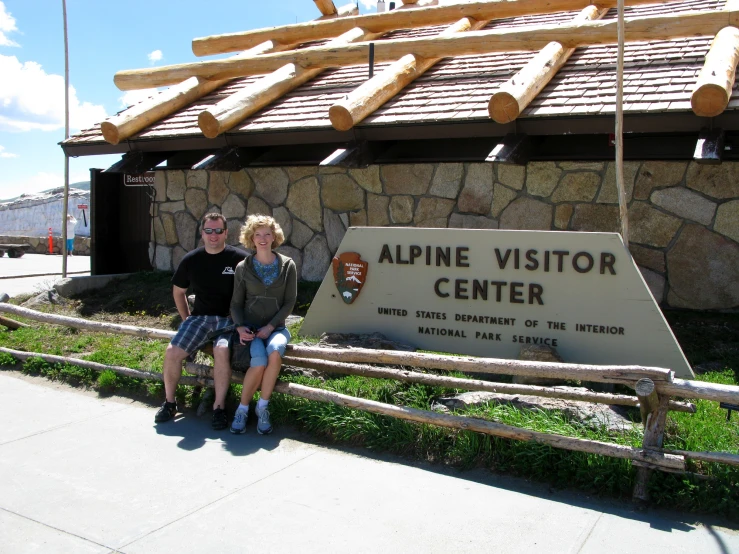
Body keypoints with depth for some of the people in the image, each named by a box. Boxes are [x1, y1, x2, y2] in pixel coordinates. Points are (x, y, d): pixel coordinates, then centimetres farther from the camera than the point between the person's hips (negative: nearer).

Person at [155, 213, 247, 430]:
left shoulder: (240, 259, -7)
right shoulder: (191, 260, 4)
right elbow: (178, 291, 20)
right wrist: (186, 319, 12)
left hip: (228, 318, -4)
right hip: (199, 316, 4)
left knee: (222, 350, -33)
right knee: (172, 351, -16)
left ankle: (219, 407, -20)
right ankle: (169, 402, 6)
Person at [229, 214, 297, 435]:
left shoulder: (287, 265, 3)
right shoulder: (243, 268, 5)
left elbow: (289, 302, 0)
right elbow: (236, 302, 7)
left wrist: (270, 327, -11)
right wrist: (240, 326, -11)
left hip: (276, 327, 0)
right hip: (251, 327, 0)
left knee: (275, 352, -35)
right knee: (259, 362, -31)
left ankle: (263, 407, -18)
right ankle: (243, 409, -8)